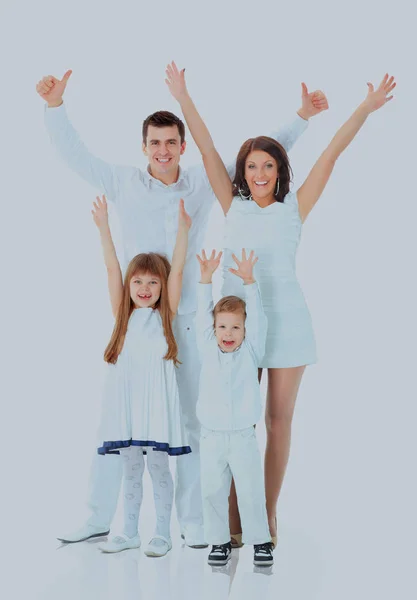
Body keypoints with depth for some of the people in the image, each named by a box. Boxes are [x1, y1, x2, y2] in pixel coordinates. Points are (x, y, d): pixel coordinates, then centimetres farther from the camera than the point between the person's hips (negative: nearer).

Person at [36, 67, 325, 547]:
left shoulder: (204, 184, 4)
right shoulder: (125, 183, 1)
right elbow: (75, 155, 1)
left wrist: (302, 118, 10)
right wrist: (55, 107, -10)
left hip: (188, 322, 1)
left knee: (192, 421, 4)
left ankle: (192, 520, 14)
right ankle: (99, 517, 16)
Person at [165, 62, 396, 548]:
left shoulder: (294, 208, 3)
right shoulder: (234, 206, 6)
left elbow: (330, 155, -1)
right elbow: (207, 150, 3)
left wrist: (365, 109, -3)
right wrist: (183, 99, 1)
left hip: (286, 321, 0)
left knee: (279, 420, 5)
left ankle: (268, 516, 16)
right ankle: (235, 516, 11)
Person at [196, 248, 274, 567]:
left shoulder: (250, 352, 2)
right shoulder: (208, 350, 6)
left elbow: (257, 319, -7)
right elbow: (203, 316, 0)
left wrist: (249, 282, -17)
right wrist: (206, 280, -10)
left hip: (243, 437, -2)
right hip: (211, 437, 2)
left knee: (252, 493, 3)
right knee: (213, 493, 7)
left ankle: (261, 541, 15)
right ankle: (219, 542, 19)